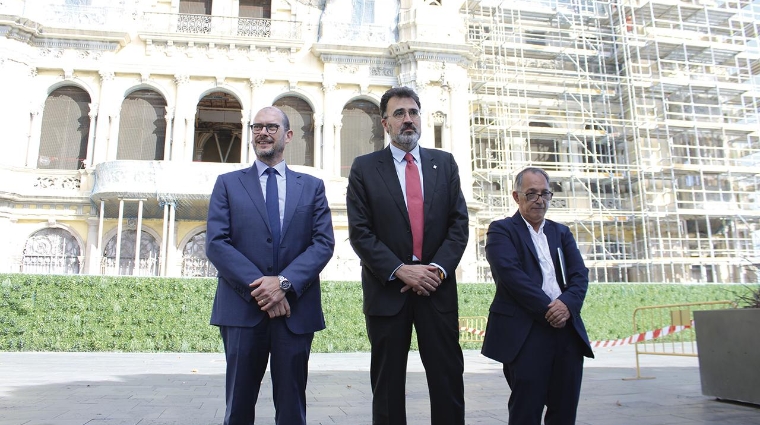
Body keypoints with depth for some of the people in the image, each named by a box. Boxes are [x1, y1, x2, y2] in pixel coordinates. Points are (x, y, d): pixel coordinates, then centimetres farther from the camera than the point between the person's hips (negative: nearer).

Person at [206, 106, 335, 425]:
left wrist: (285, 282, -15)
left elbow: (324, 243, 0)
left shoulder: (312, 186, 11)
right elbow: (216, 243, -2)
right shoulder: (228, 183, 9)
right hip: (242, 309, 0)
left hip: (296, 310, 1)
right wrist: (259, 287, -14)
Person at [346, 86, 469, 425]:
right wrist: (400, 271, -13)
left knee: (448, 379, 5)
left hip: (437, 286, 2)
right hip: (387, 290, -1)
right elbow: (359, 232, -4)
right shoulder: (364, 168, 3)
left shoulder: (445, 163, 10)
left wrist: (437, 268, -9)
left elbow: (459, 223, 5)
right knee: (387, 384, 9)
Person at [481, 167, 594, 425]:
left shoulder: (562, 233, 21)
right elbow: (510, 273, -11)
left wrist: (567, 304, -12)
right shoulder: (501, 230, 4)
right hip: (525, 332, -5)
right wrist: (548, 308, -15)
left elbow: (580, 275, 8)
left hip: (567, 329, 5)